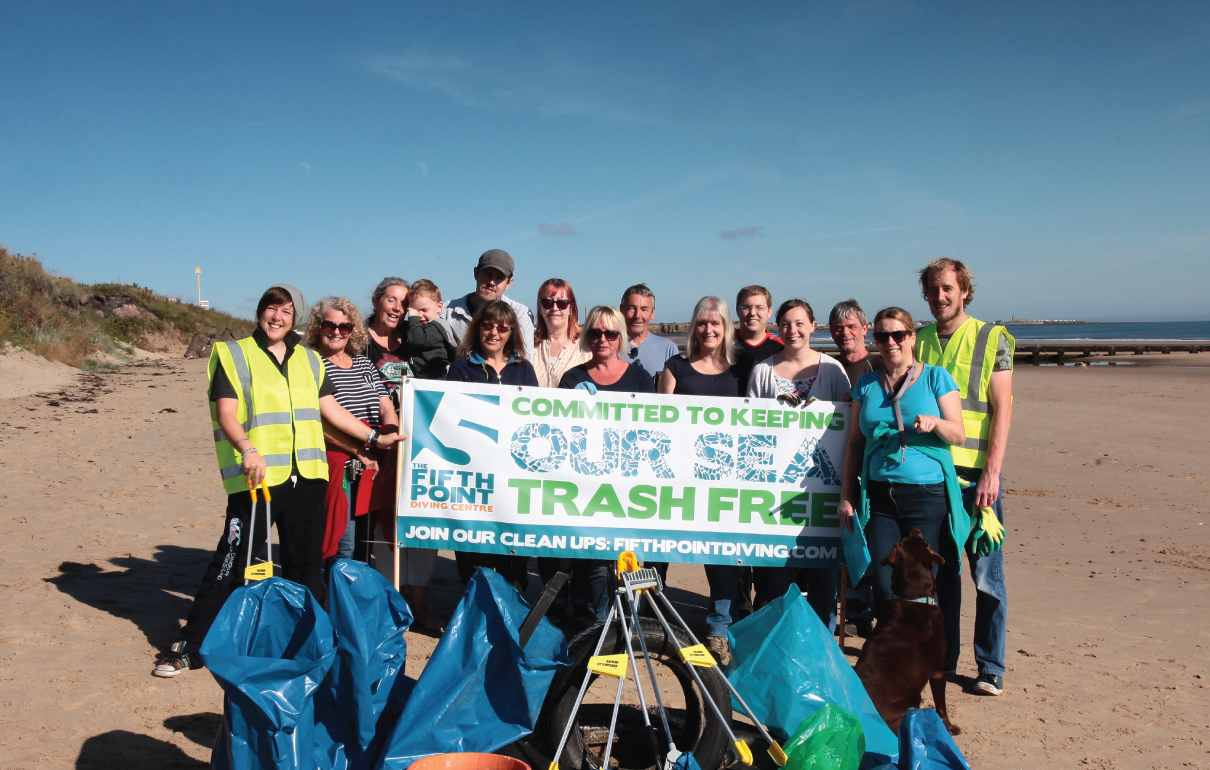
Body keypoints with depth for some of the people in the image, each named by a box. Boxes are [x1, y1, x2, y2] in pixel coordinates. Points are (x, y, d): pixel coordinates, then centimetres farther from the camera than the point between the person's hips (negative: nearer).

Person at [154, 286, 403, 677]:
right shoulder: (233, 355, 2)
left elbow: (331, 408, 17)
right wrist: (247, 450, -25)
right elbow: (226, 413, -9)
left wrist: (374, 437, 11)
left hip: (306, 476, 4)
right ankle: (188, 647, 9)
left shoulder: (308, 360, 16)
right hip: (255, 478, -4)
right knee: (233, 563, -3)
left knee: (305, 563, 11)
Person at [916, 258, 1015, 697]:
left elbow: (1002, 410, -4)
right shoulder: (918, 341, 11)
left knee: (986, 573, 1)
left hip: (975, 473, -3)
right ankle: (942, 659, 22)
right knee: (938, 571, 10)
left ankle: (990, 668, 12)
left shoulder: (991, 339, 1)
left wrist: (992, 472, -13)